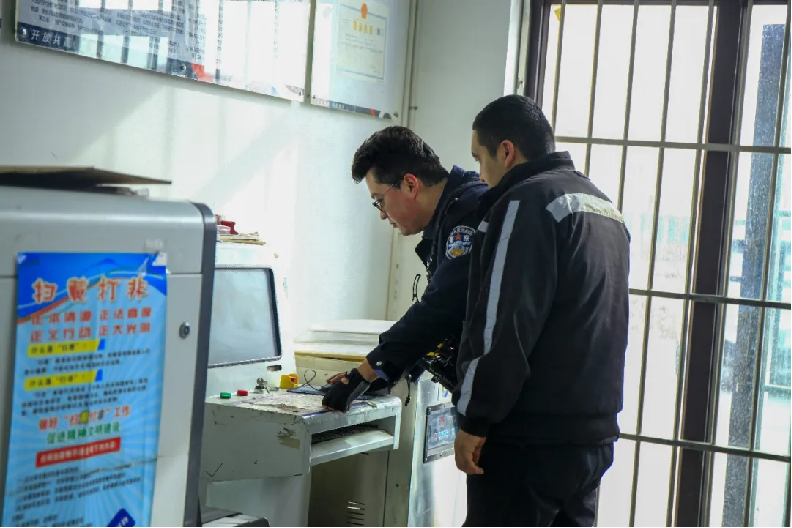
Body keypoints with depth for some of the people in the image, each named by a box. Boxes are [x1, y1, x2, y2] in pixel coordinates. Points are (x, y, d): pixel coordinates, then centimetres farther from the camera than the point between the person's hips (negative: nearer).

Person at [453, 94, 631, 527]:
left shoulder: (526, 202, -11)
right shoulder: (605, 208, 18)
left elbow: (502, 326, -18)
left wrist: (474, 421, -13)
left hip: (528, 441, -9)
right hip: (595, 436, 9)